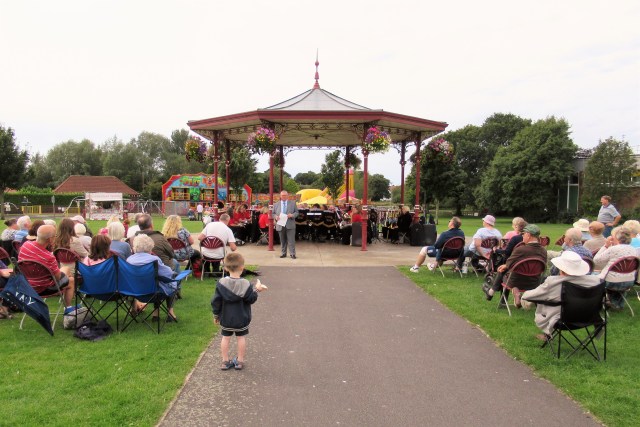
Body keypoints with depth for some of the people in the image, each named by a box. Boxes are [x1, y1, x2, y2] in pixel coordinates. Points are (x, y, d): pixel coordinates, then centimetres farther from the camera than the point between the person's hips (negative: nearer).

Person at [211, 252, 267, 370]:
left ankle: (225, 361, 19)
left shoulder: (221, 283, -12)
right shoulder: (246, 284, -17)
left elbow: (216, 301, -6)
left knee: (225, 338, 13)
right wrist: (256, 290, 3)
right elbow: (251, 299, -10)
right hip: (242, 319, -1)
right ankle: (240, 361, 19)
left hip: (225, 318, 1)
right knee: (241, 338, 12)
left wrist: (216, 315, 6)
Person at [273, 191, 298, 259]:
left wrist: (292, 215, -14)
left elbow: (296, 212, 7)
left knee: (291, 240, -5)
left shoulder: (293, 203, 8)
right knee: (282, 241, 9)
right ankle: (283, 253, 18)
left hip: (290, 225, -2)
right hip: (280, 225, 2)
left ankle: (292, 254, -1)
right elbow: (273, 213, 13)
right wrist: (275, 217, -10)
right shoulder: (276, 204, 11)